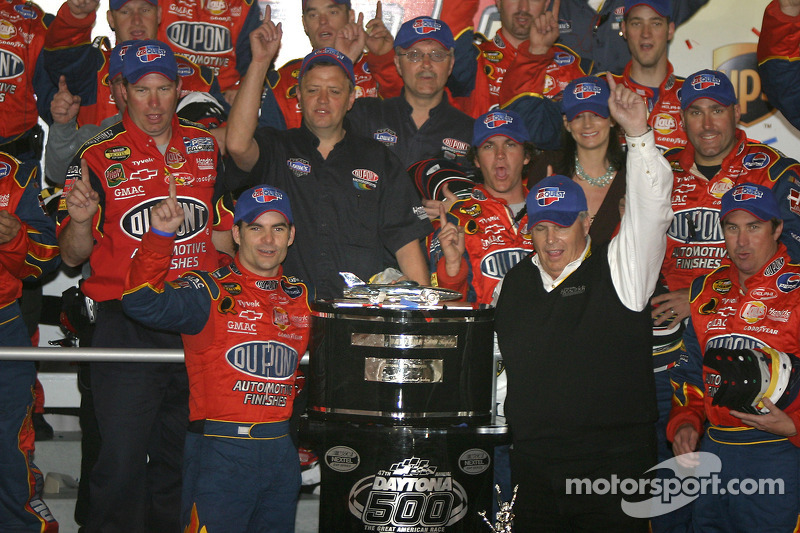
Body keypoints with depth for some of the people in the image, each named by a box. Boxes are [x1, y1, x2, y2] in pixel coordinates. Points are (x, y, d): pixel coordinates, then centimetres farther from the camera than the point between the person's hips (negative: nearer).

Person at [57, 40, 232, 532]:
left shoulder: (207, 147, 8)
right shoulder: (99, 156, -2)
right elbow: (73, 256, -3)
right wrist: (80, 220, -23)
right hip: (127, 328, -3)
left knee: (180, 453, 14)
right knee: (123, 459, -6)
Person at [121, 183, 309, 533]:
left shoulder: (301, 295, 13)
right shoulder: (209, 292, -5)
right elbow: (142, 303, -20)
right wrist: (160, 235, -31)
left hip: (282, 451, 5)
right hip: (220, 452, -5)